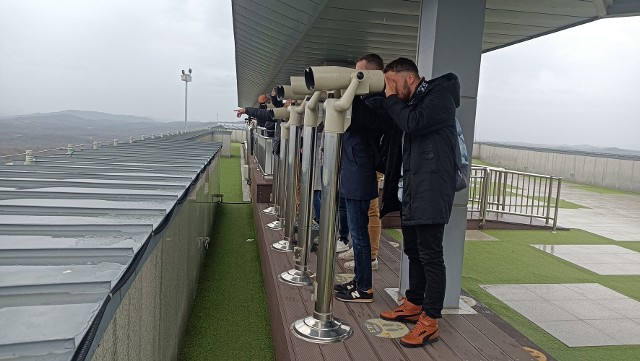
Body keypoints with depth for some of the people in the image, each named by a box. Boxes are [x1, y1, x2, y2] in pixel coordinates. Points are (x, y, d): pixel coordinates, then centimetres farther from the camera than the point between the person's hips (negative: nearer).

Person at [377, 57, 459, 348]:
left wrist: (391, 99, -8)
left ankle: (430, 322, 2)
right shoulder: (410, 103, 20)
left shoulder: (440, 95, -7)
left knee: (430, 255, -6)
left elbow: (413, 124, -22)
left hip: (431, 191, -9)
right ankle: (414, 305, 30)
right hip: (412, 191, 9)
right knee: (414, 251, 17)